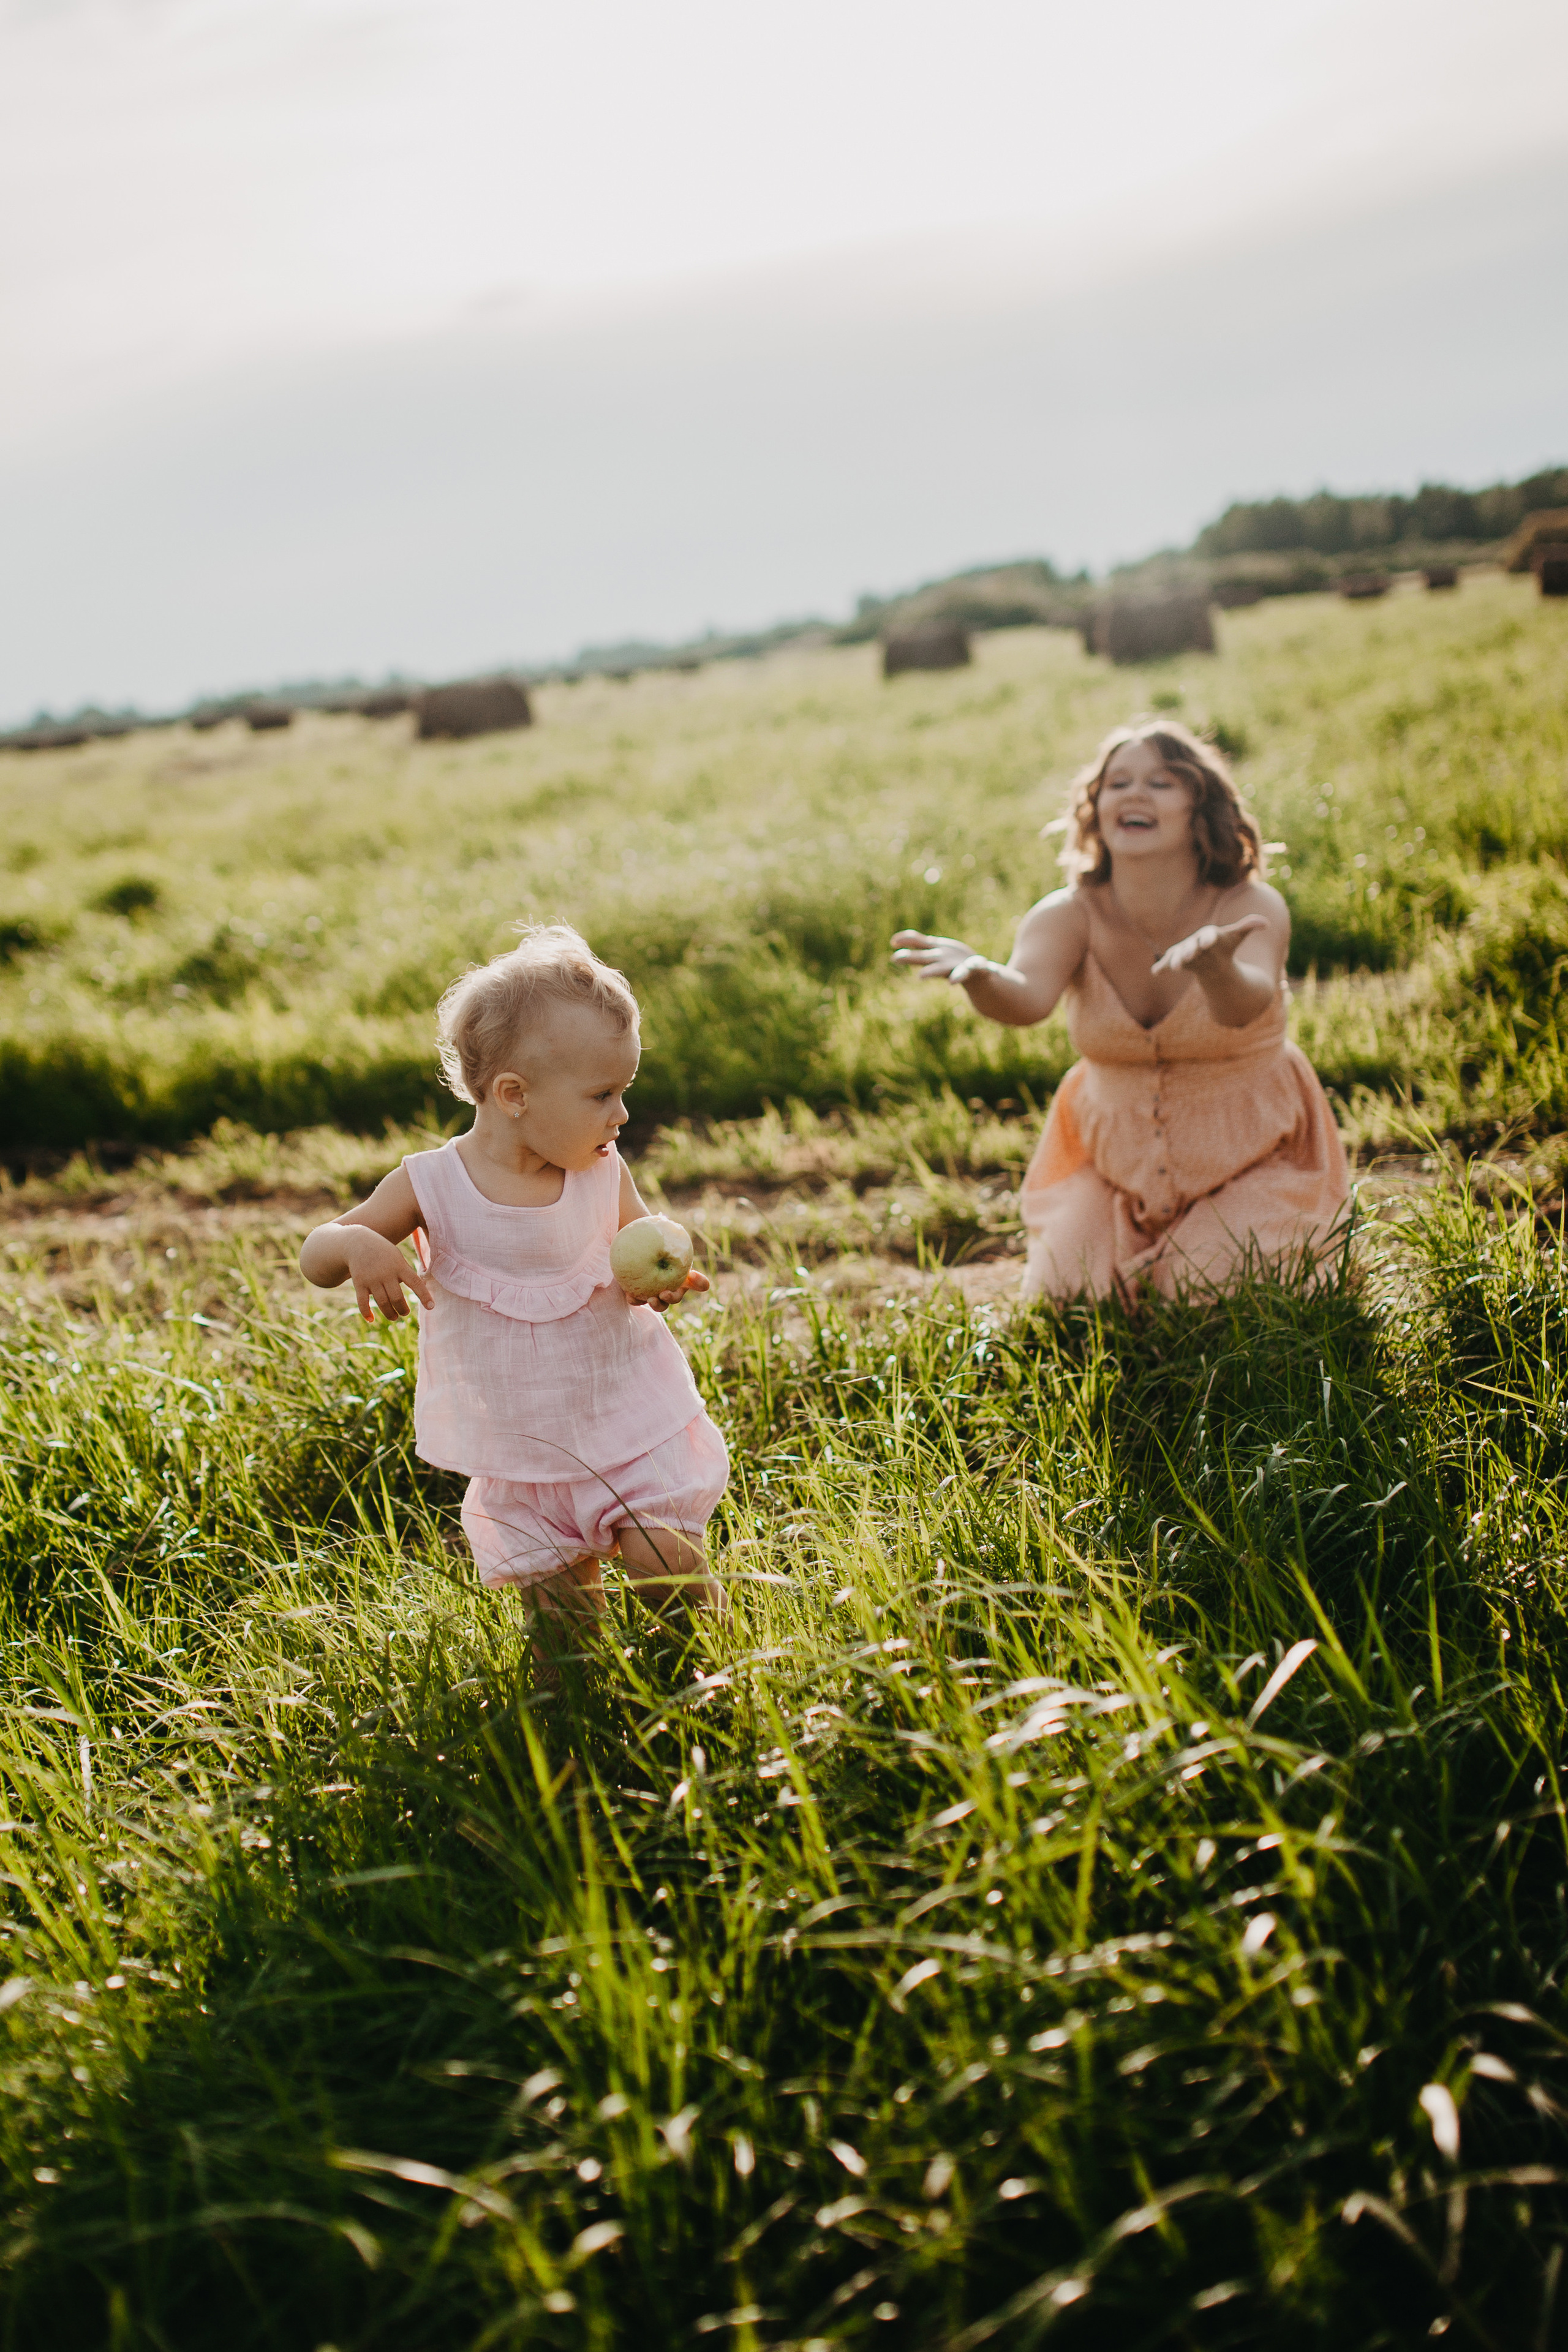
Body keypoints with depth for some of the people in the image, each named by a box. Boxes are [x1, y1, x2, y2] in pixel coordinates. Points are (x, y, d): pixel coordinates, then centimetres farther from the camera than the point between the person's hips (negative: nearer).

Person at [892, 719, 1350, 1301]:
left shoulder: (1250, 908, -19)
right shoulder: (1069, 916, -15)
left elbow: (1247, 1005, -41)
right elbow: (1027, 998, -36)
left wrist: (1216, 967, -66)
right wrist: (979, 975, -61)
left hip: (1249, 1166, -2)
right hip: (1117, 1162, 2)